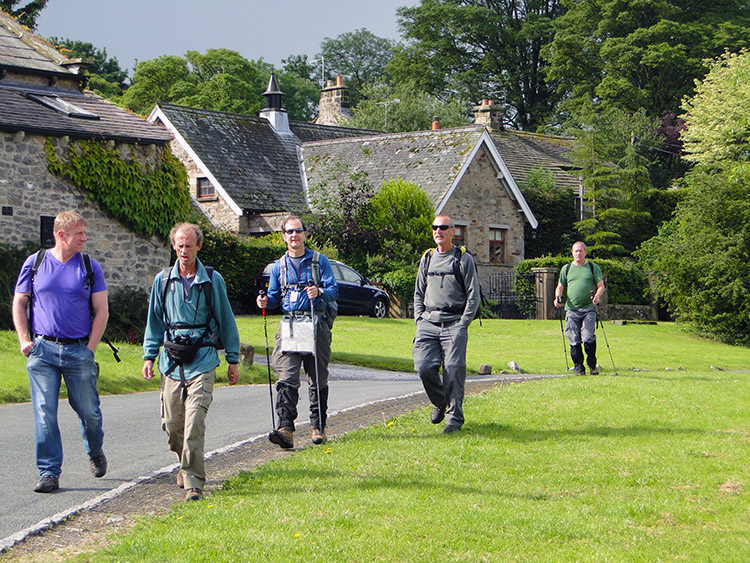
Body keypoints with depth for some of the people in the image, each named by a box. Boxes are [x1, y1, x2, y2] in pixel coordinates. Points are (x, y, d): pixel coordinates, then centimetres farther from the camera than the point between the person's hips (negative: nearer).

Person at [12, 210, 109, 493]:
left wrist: (90, 348, -2)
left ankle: (95, 452, 34)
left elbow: (101, 311, 6)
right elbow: (19, 303, 10)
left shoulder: (90, 267, 5)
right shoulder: (34, 263, 4)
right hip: (42, 350, 0)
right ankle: (49, 473, 1)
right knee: (45, 414, -5)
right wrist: (24, 340, 0)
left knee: (88, 411, 6)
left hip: (79, 350, 0)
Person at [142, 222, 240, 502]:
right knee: (172, 424, 6)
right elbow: (154, 321, 18)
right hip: (172, 361, 3)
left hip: (202, 361, -3)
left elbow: (226, 320, 9)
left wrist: (233, 360, 9)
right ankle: (186, 465, 34)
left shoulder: (212, 280, 3)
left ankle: (193, 482, -11)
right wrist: (149, 356, 11)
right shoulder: (163, 280, 9)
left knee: (194, 423, -14)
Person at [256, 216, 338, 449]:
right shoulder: (279, 266, 16)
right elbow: (275, 297, 19)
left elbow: (334, 291, -1)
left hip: (316, 325, -1)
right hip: (289, 325, 1)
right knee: (286, 378, -14)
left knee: (318, 380, 6)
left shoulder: (320, 261, 7)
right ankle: (285, 428, -24)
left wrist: (319, 292, -22)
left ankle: (318, 426, 19)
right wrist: (266, 301, -4)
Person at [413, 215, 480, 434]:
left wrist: (463, 324, -7)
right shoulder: (427, 258, 17)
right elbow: (418, 293, 21)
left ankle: (455, 417, -1)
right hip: (428, 323, 4)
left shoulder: (464, 259, 4)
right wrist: (420, 320, 8)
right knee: (424, 367, -9)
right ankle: (440, 403, 17)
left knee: (453, 370, -11)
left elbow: (473, 295, 1)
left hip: (454, 323, -4)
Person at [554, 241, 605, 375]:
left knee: (588, 339, -13)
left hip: (589, 309, -2)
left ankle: (592, 365, 4)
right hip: (571, 309, 2)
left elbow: (601, 286, 6)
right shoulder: (566, 269, 16)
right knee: (574, 341, -2)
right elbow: (560, 286, 19)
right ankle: (578, 367, 9)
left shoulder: (593, 267, 10)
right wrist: (558, 297, -1)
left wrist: (597, 296, -15)